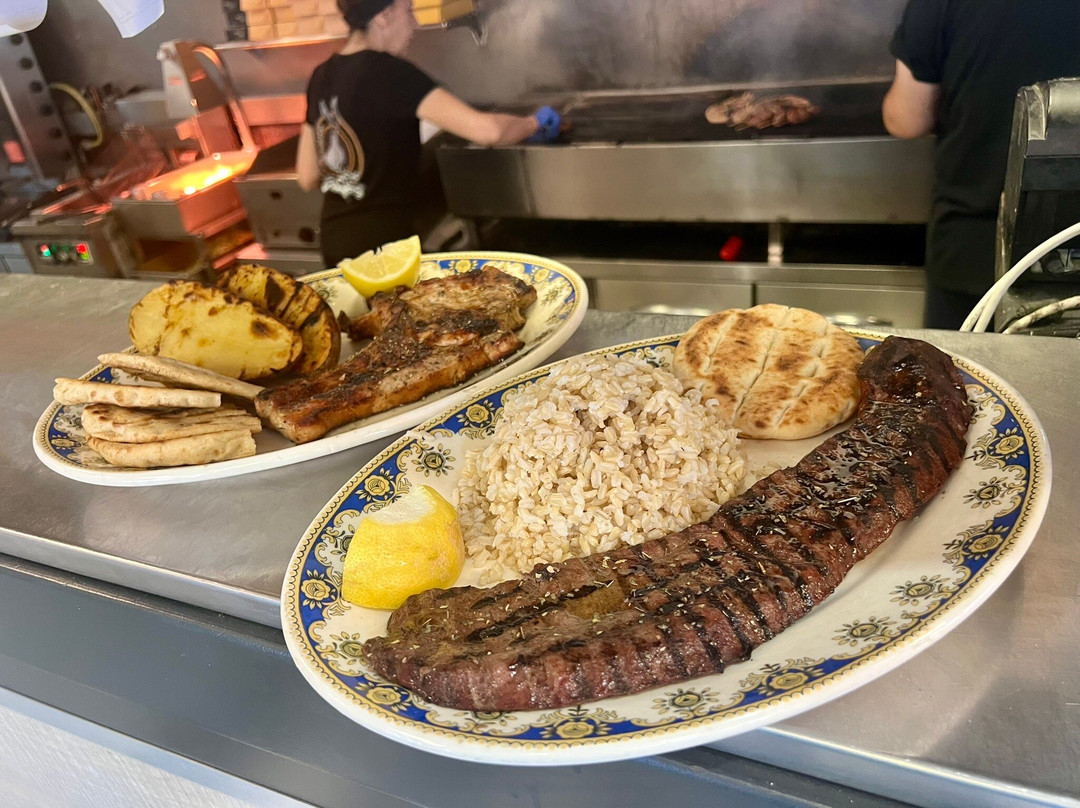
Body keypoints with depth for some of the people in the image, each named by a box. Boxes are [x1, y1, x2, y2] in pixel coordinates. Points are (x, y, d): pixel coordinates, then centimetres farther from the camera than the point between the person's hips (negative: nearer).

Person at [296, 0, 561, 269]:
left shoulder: (321, 76, 6)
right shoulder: (387, 72, -16)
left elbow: (307, 178, 11)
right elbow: (486, 130, -23)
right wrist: (533, 123, -3)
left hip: (334, 240, 8)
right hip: (384, 243, -8)